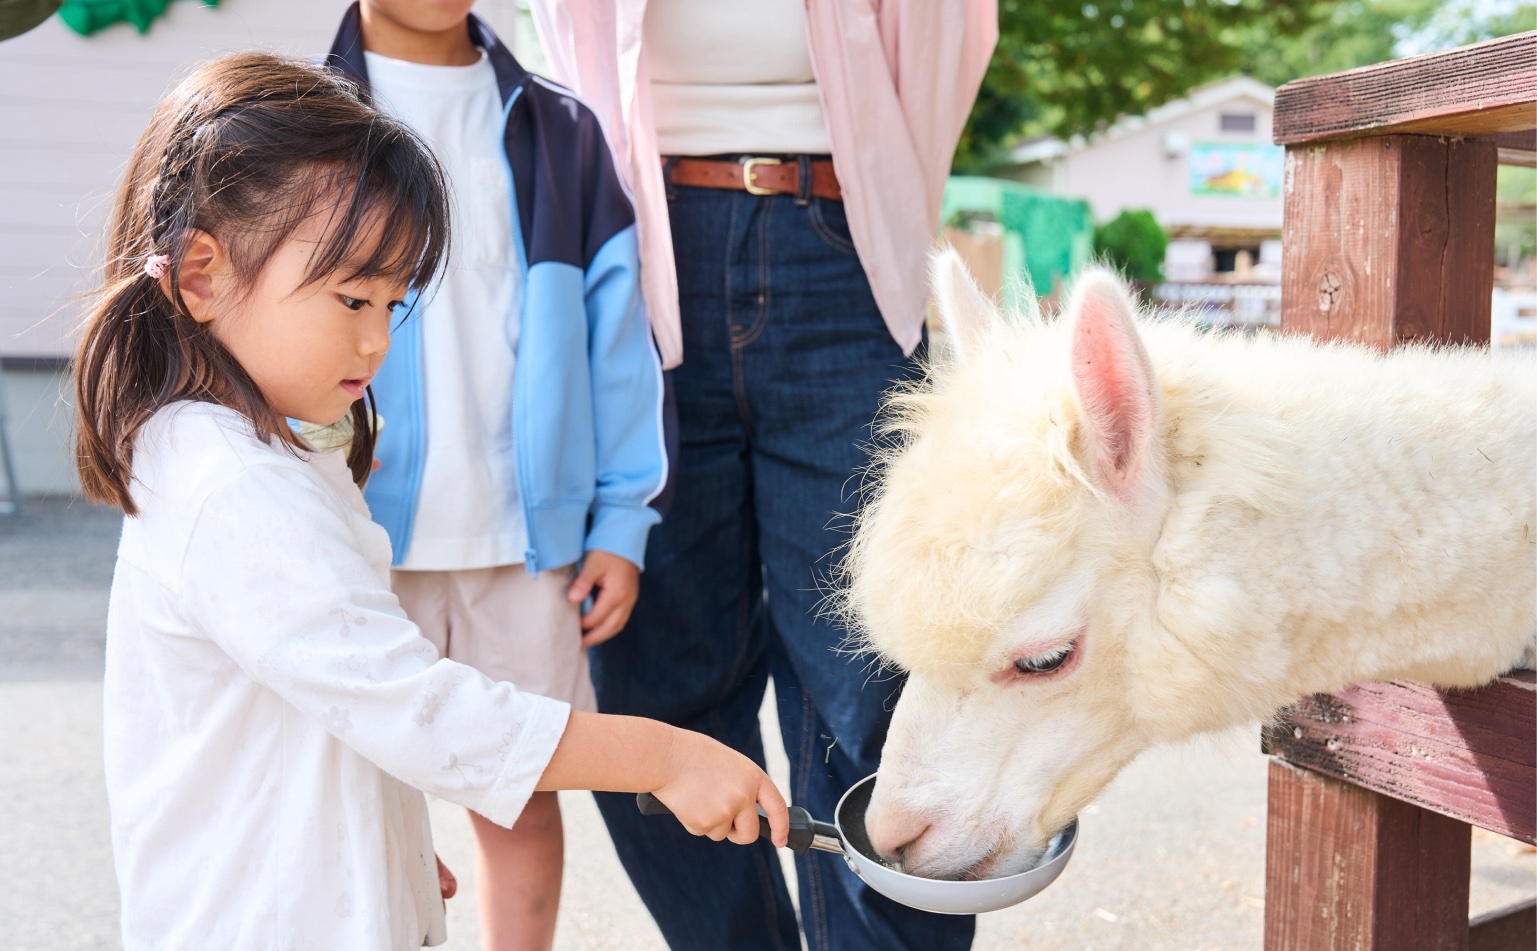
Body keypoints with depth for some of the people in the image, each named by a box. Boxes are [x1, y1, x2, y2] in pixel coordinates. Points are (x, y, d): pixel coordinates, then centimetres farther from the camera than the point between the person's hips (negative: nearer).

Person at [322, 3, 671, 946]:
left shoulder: (559, 129, 7)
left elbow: (615, 327, 5)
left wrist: (623, 521, -1)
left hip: (529, 539, 2)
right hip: (361, 540, -1)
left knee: (525, 793, 11)